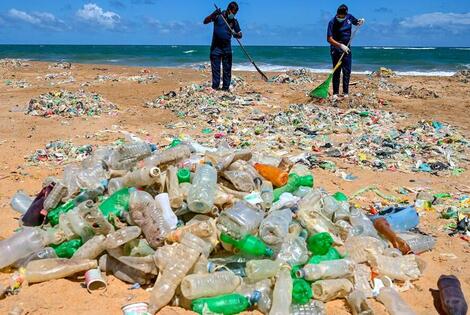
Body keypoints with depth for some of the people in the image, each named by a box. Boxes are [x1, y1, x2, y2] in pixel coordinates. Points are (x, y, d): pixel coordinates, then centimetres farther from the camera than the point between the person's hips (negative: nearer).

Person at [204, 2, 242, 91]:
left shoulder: (234, 21, 4)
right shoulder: (218, 15, -4)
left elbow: (240, 34, 7)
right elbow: (205, 21, -10)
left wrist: (236, 35, -18)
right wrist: (213, 14, -28)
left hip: (227, 47, 3)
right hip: (216, 46, -3)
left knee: (227, 68, 2)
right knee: (215, 68, -2)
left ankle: (226, 87, 7)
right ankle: (215, 86, 1)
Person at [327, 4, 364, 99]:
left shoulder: (349, 17, -2)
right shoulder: (332, 22, -15)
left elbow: (356, 23, 19)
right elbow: (329, 39, -20)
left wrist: (360, 22, -5)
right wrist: (340, 45, -28)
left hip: (346, 48, 4)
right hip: (336, 49, -4)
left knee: (347, 71, 4)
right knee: (336, 71, -4)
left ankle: (346, 92, 11)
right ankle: (335, 93, 1)